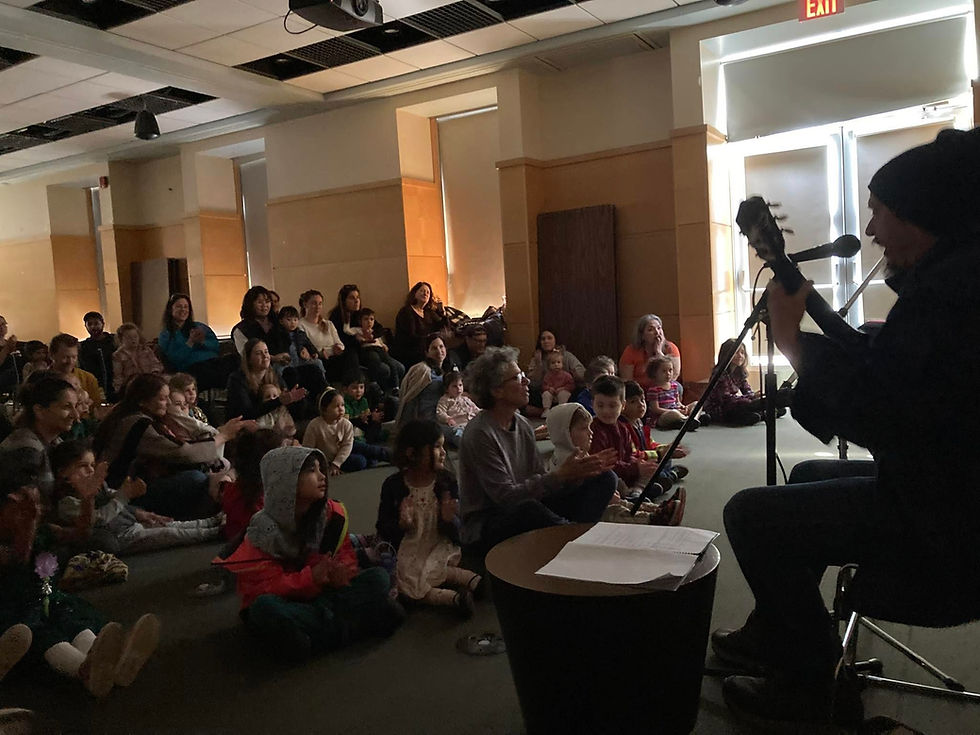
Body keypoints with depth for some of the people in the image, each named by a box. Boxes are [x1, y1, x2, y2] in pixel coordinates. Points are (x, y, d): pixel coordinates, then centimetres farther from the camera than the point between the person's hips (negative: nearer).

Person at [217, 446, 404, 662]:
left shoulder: (331, 512, -5)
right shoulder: (264, 530, -18)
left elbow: (346, 553, 3)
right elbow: (264, 587, -19)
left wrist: (339, 571, -22)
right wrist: (311, 577, -34)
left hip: (321, 593, 4)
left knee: (379, 577, -14)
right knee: (265, 608, -39)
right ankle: (344, 626, -25)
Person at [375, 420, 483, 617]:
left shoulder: (447, 482, -4)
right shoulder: (393, 486, -7)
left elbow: (456, 531, -1)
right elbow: (383, 530, -3)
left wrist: (448, 519, -25)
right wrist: (401, 524, -24)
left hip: (439, 547, -2)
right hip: (406, 550, 2)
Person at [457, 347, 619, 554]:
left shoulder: (522, 425, 8)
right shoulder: (480, 434, -17)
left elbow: (540, 481, 4)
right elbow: (505, 496, -23)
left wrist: (583, 470, -11)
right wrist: (561, 475, -26)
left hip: (524, 508, 8)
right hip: (486, 525, -8)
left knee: (604, 479, 1)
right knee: (528, 508, -44)